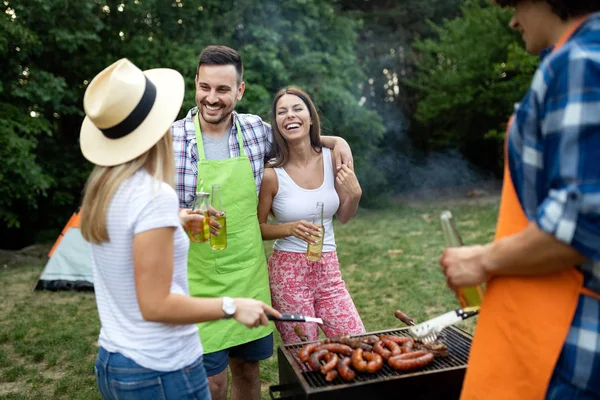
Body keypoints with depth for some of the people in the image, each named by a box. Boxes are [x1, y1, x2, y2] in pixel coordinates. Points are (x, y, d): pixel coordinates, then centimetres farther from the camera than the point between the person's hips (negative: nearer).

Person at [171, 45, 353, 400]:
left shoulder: (256, 130, 1)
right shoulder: (172, 139, -10)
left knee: (248, 367, 16)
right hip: (201, 283, -3)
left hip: (250, 277, 4)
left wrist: (335, 140, 10)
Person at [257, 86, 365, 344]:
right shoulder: (272, 173, -13)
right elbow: (258, 228, -2)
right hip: (289, 272, -3)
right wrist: (290, 228, -19)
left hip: (329, 270, 4)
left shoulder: (332, 158, -2)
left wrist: (354, 194, -9)